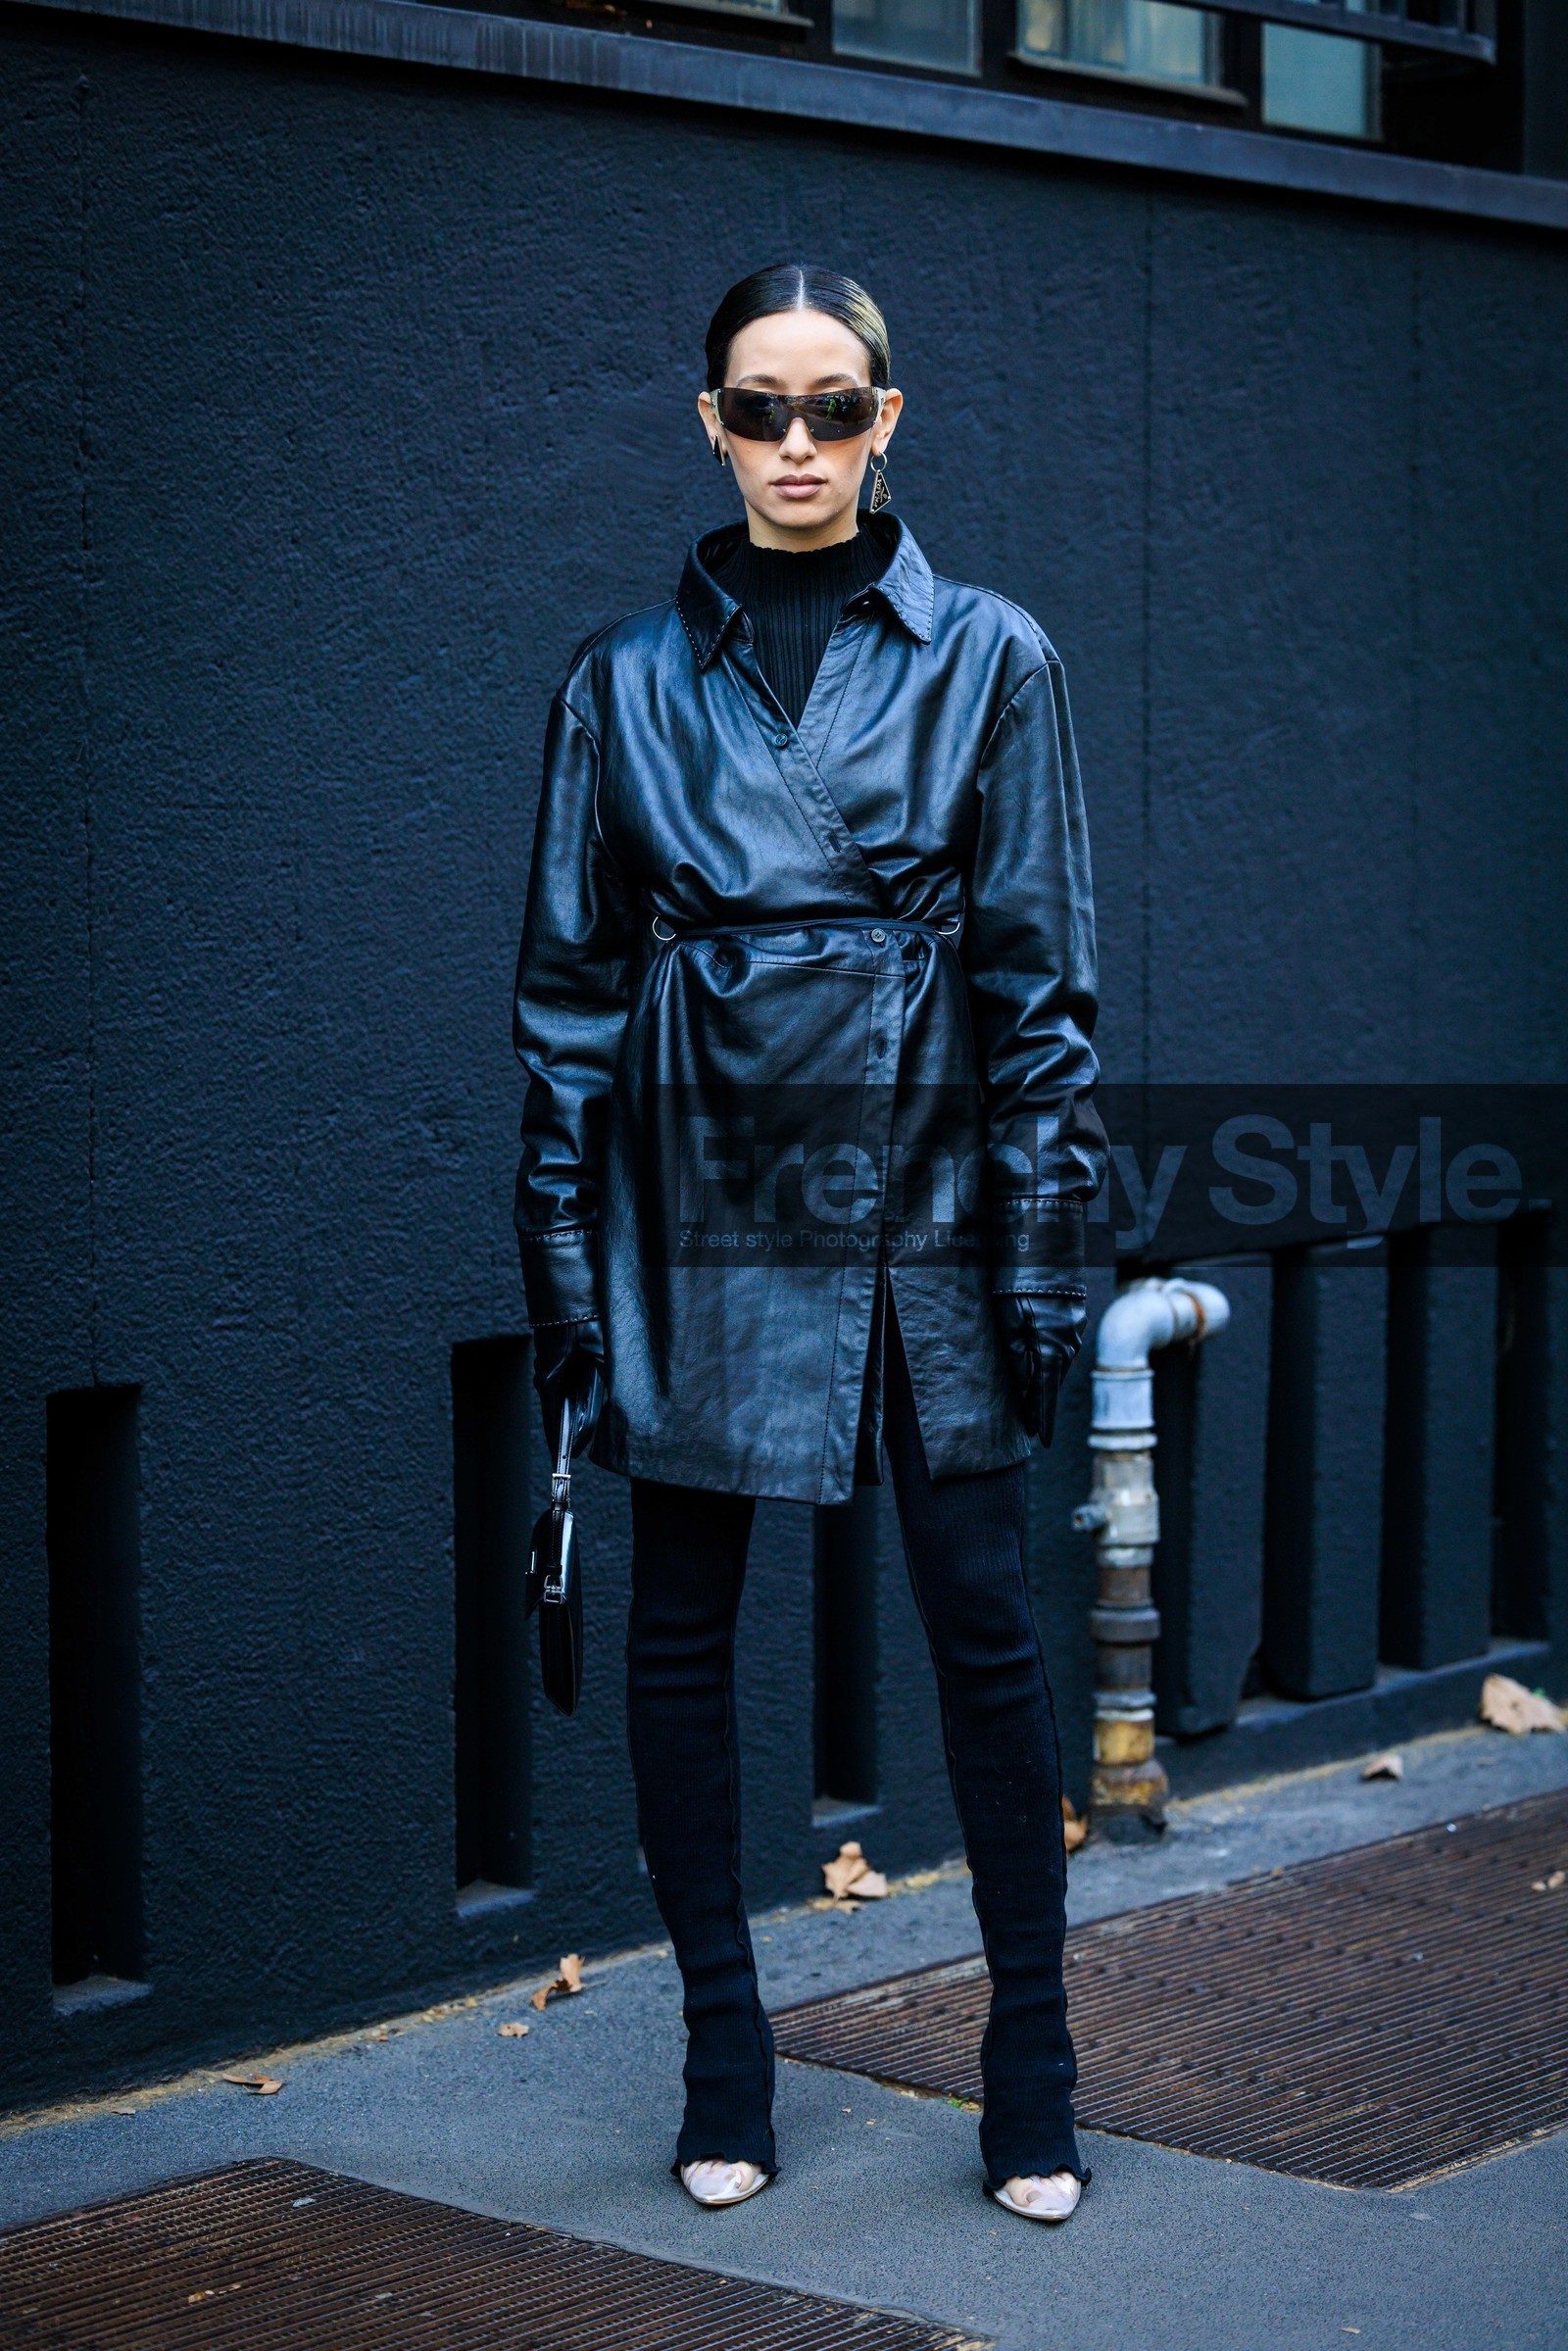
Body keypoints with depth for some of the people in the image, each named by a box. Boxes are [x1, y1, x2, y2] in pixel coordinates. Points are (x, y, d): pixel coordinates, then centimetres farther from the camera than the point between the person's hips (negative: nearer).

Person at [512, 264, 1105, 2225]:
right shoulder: (629, 679, 5)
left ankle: (1032, 2074, 13)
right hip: (701, 1216, 2)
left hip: (918, 1211, -1)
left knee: (984, 1632, 0)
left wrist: (1041, 1244, -4)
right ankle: (723, 2061, 19)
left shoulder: (985, 661, 2)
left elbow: (1039, 976, 2)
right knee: (678, 1636, 5)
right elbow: (568, 986, 6)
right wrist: (567, 1265, 2)